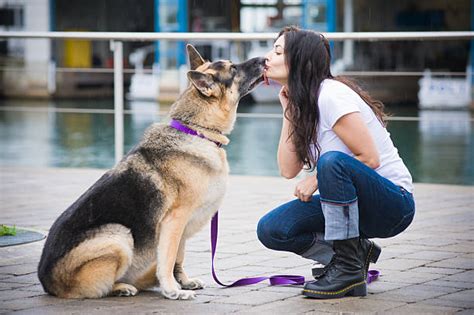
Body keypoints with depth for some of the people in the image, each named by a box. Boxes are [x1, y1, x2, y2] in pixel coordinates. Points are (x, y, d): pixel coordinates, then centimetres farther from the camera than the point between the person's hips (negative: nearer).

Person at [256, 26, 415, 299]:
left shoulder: (331, 95, -18)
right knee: (271, 230, -8)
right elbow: (289, 170, 0)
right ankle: (356, 252, 5)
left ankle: (349, 269, -23)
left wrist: (318, 178, -17)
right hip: (353, 204, 8)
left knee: (332, 161, -37)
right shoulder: (302, 104, 8)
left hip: (393, 204, -8)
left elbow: (370, 159, -21)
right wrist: (288, 111, 0)